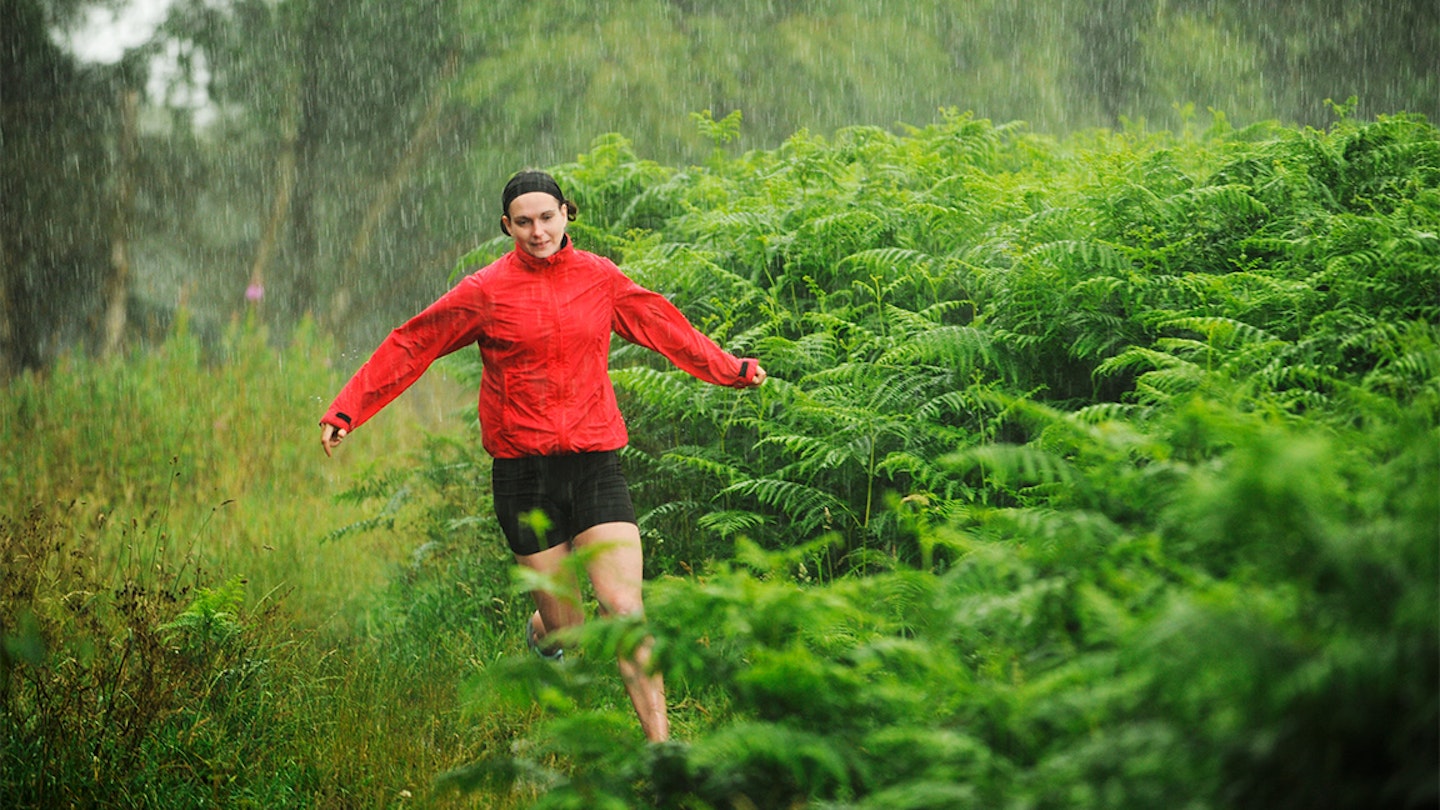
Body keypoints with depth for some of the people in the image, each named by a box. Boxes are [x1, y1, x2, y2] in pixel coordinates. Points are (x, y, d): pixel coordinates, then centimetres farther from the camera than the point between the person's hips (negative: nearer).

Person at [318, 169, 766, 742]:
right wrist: (346, 412, -1)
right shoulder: (486, 290, -2)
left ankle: (659, 745, -11)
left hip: (594, 461, 1)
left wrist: (732, 371, 31)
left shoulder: (600, 278, 6)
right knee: (566, 628, 5)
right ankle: (541, 631, 44)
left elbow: (665, 328, 22)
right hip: (524, 472, -1)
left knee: (626, 610, -12)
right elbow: (409, 349, 3)